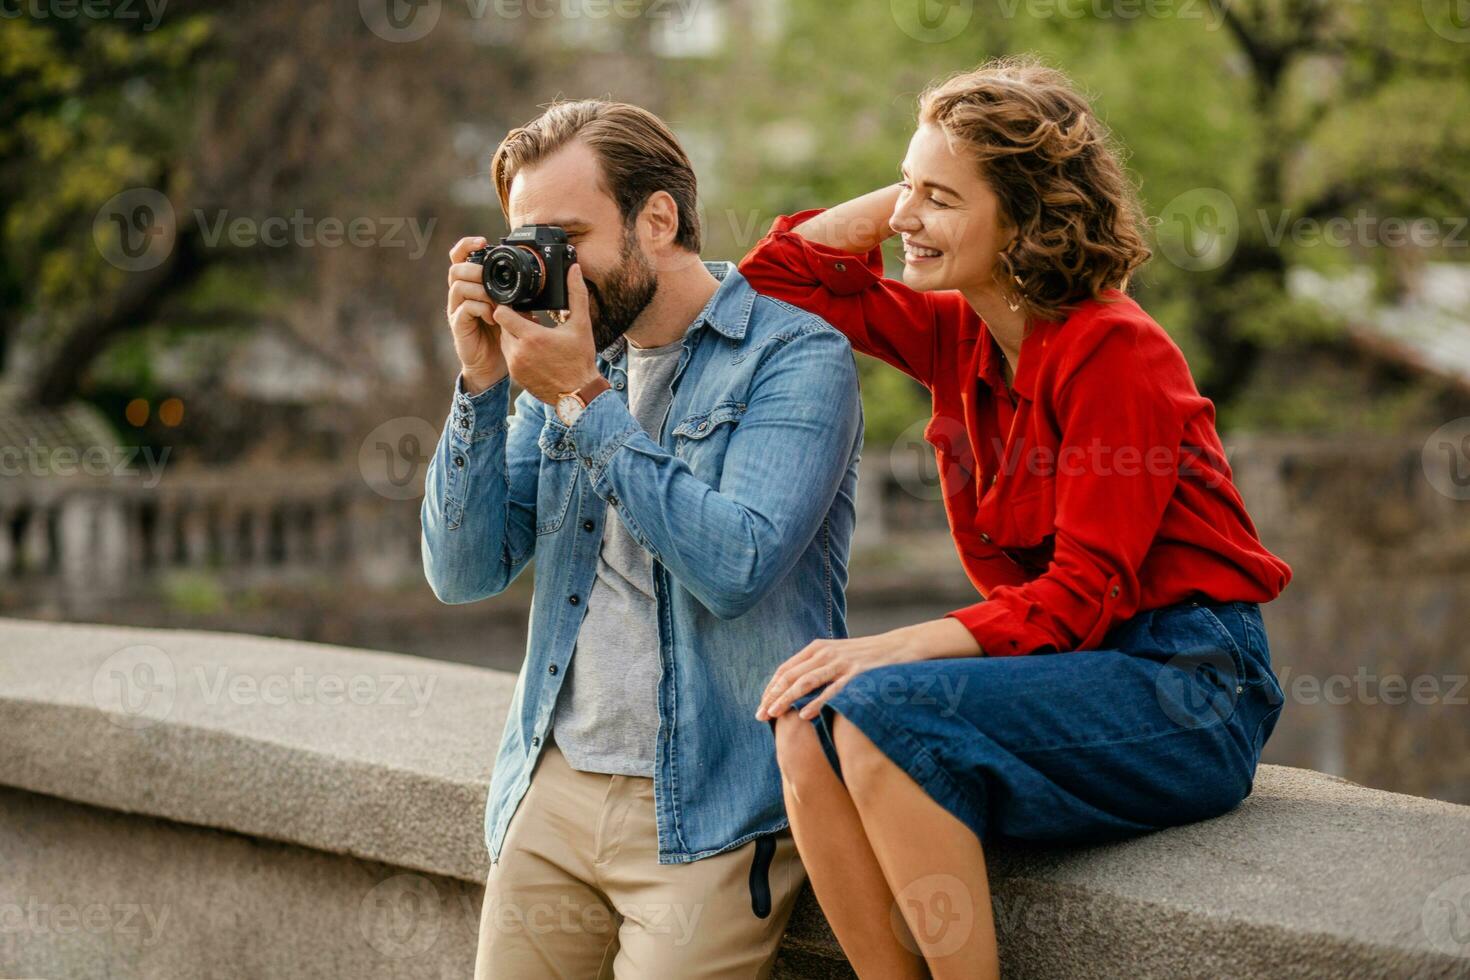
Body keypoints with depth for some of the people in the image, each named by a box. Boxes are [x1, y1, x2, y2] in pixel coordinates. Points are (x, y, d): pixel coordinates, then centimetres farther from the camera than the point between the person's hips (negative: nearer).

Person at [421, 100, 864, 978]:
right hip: (554, 787, 6)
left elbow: (735, 566, -22)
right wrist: (482, 384, -5)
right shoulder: (571, 356, 11)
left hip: (708, 812, -5)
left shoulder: (796, 356, -8)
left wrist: (583, 402, -17)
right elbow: (466, 574, 6)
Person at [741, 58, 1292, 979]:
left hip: (1186, 694, -7)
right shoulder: (955, 335, 8)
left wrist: (889, 649, -25)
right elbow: (783, 271, 14)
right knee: (807, 728, -17)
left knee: (883, 712, -28)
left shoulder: (1114, 351, -15)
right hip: (1067, 663, 7)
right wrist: (917, 182, 5)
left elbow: (1085, 594, -18)